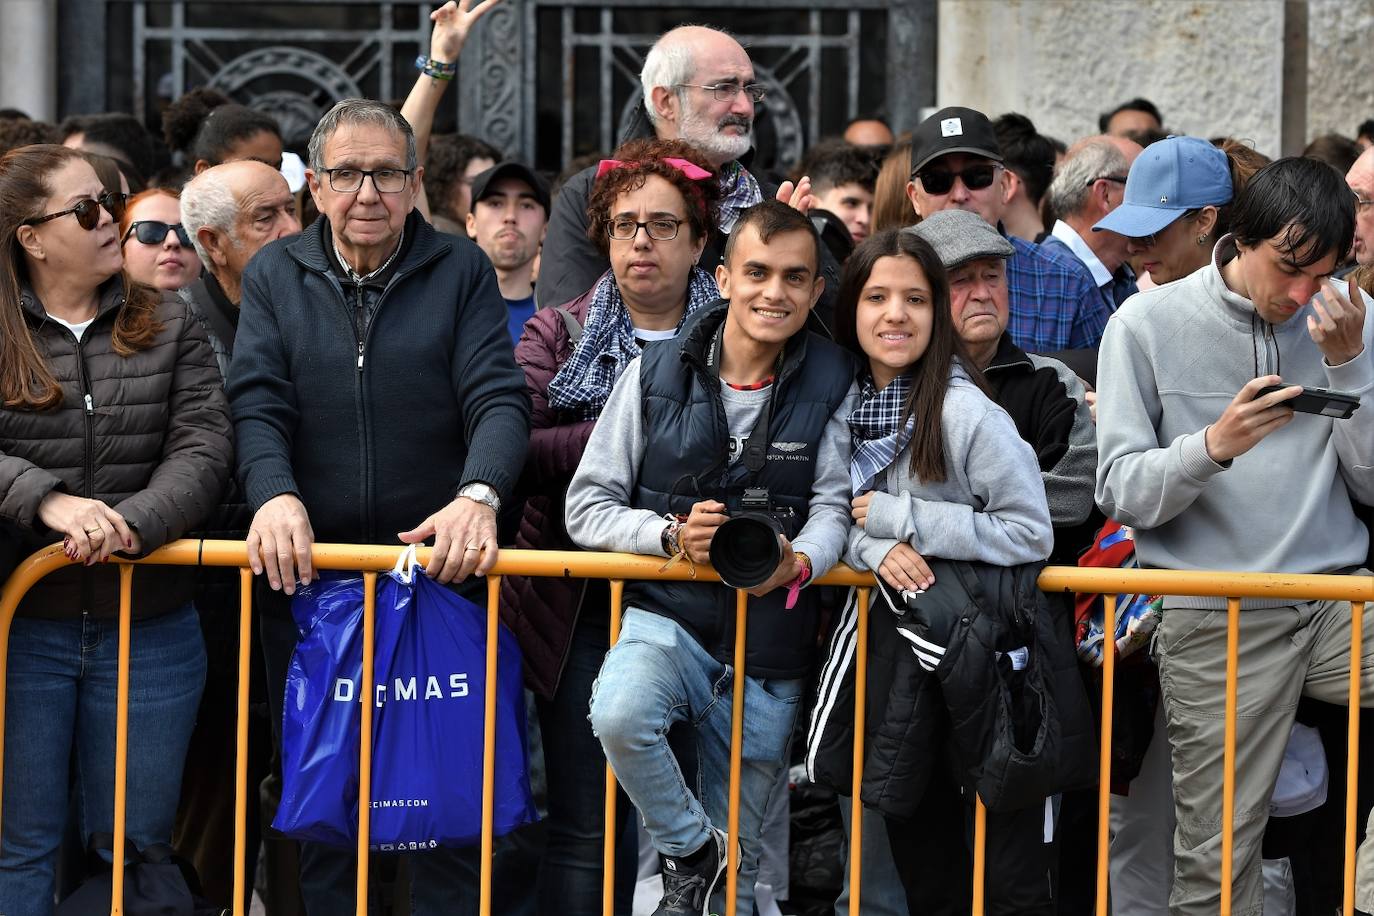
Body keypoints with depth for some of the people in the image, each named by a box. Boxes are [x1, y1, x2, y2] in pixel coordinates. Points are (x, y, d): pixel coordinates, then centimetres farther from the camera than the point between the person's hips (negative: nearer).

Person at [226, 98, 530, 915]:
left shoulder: (462, 273, 4)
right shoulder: (275, 277, 8)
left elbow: (499, 398, -6)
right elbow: (257, 402, -3)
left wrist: (479, 494, -25)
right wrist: (274, 492, -22)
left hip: (440, 568, -1)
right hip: (309, 570, 1)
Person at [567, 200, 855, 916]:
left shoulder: (832, 386, 1)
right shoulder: (656, 375, -3)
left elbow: (833, 506, -3)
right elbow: (587, 507, -1)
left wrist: (798, 563, -25)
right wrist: (672, 534, -20)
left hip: (768, 652, 1)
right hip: (668, 618, -1)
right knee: (619, 715, -35)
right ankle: (691, 850, -9)